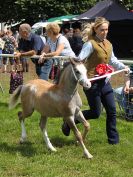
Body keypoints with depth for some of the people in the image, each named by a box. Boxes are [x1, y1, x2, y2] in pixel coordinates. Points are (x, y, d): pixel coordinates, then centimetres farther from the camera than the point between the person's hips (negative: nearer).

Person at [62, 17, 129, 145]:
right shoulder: (90, 44, -14)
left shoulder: (108, 44, 10)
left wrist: (123, 67, 9)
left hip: (104, 81, 7)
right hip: (92, 82, -7)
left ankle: (113, 139, 19)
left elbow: (113, 61, 22)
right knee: (95, 113, -1)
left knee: (111, 110, 7)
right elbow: (80, 58, -24)